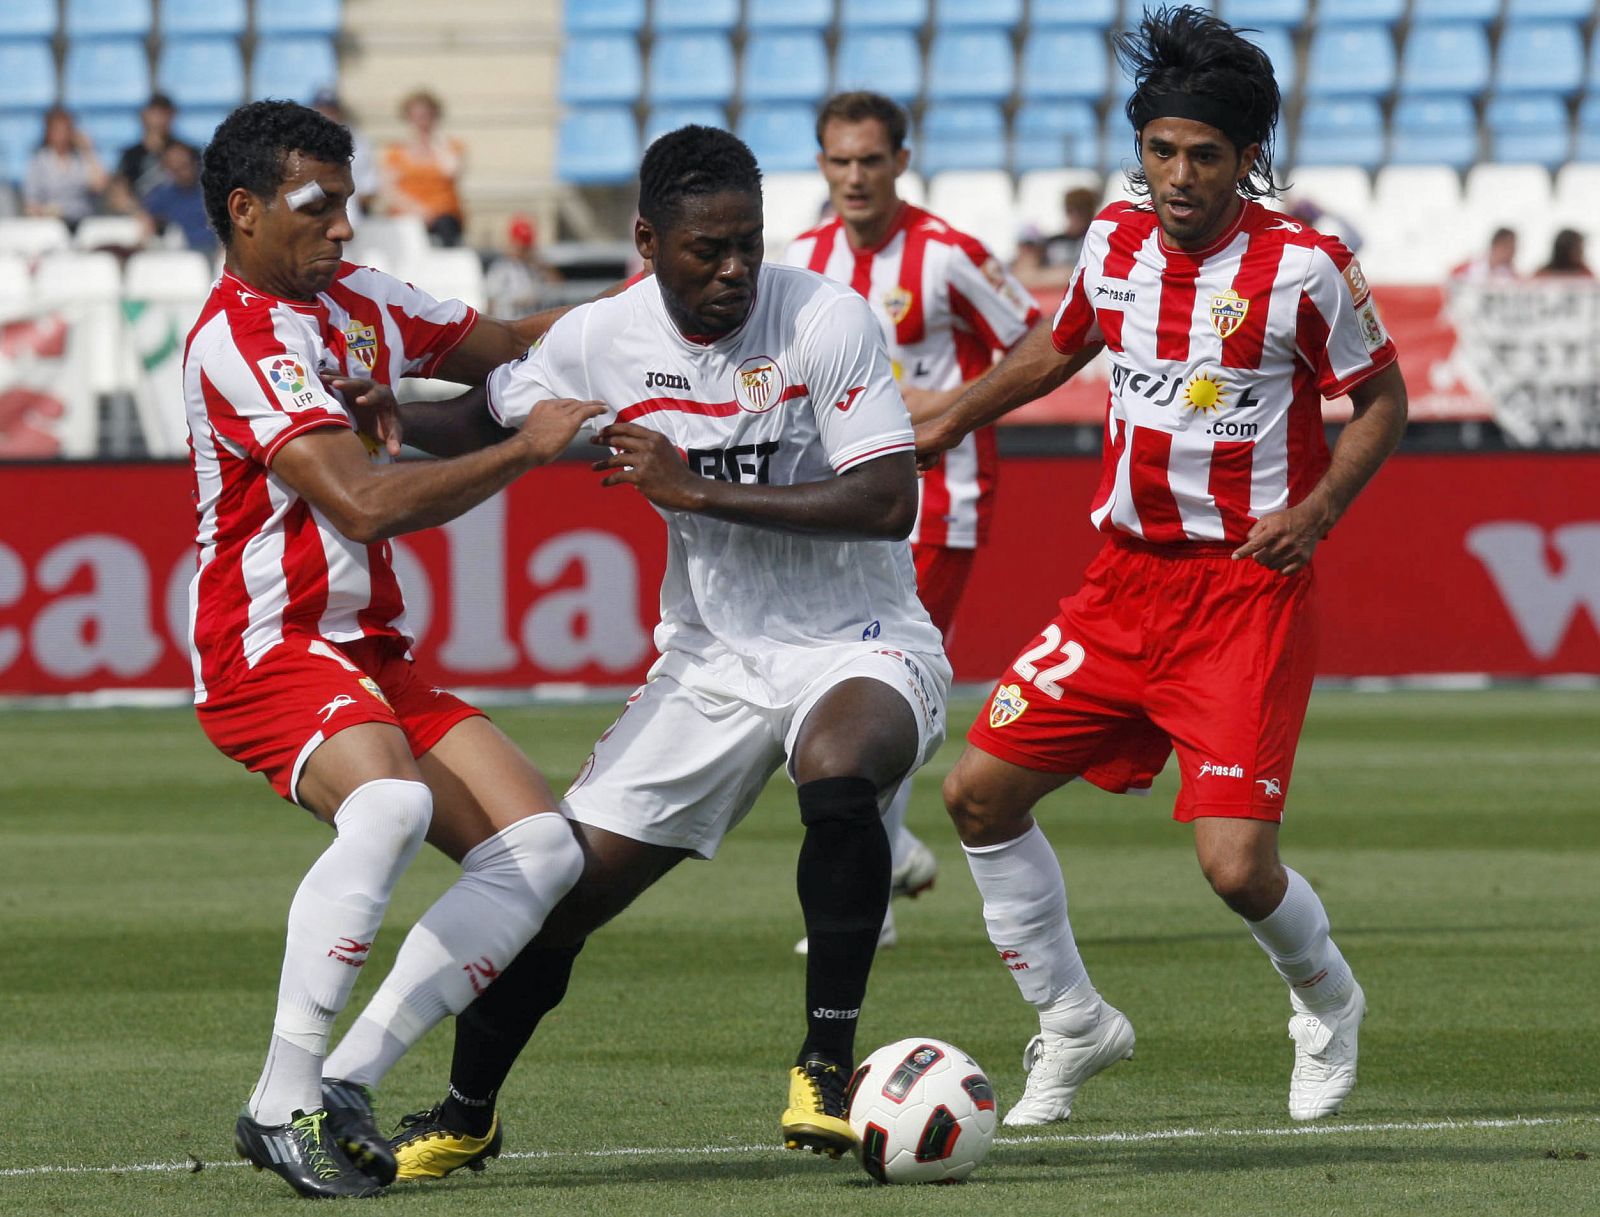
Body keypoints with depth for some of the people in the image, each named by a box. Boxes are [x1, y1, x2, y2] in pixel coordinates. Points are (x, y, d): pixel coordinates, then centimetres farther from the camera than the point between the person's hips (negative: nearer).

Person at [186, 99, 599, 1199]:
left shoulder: (357, 301, 11)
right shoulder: (237, 342, -16)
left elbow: (508, 344, 25)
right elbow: (367, 501, -25)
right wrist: (524, 450, -18)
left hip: (370, 654, 9)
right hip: (270, 650, -9)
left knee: (542, 847, -4)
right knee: (389, 806, -37)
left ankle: (344, 1086, -7)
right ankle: (285, 1104, -31)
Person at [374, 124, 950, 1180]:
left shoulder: (827, 320, -17)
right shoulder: (605, 340, -4)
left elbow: (890, 501, -23)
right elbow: (490, 422, 14)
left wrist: (699, 489, -25)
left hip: (859, 646, -4)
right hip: (713, 657, 4)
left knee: (836, 774, -38)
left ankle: (828, 1067, -21)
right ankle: (466, 1114, 23)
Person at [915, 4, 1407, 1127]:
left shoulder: (1304, 266, -12)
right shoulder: (1117, 241, 3)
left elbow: (1383, 399, -1)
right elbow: (1057, 349, 23)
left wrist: (1315, 509, -15)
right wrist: (937, 431, 23)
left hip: (1249, 588, -6)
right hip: (1126, 577, 6)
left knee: (1236, 865, -16)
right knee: (982, 792, 2)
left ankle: (1328, 1003, 18)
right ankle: (1074, 1025, 20)